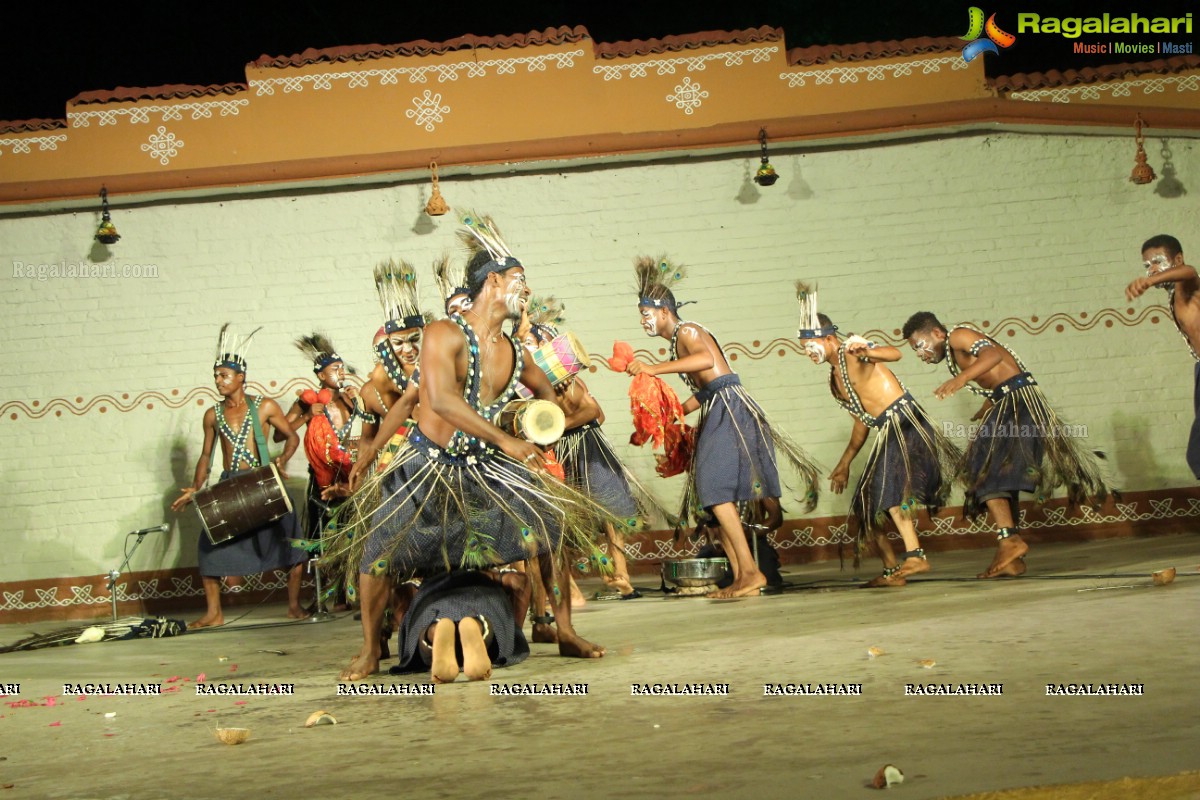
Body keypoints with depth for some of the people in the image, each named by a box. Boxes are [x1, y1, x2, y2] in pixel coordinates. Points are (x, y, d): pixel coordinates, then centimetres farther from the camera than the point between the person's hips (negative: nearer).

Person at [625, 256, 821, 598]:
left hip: (730, 409, -10)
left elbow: (707, 359, -28)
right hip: (716, 415, 10)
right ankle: (741, 578, 7)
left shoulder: (686, 331, -5)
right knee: (716, 493, 6)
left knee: (715, 489, -17)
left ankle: (751, 571, -18)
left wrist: (654, 369, -27)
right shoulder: (678, 344, 22)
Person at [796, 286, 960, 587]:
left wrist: (868, 352, -49)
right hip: (887, 432, 10)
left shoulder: (854, 352, -8)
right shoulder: (834, 380, 18)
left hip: (904, 421, -10)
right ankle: (892, 570, 14)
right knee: (868, 500, 9)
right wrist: (844, 463, 25)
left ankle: (916, 555, -35)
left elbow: (895, 354, -29)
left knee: (892, 483, -28)